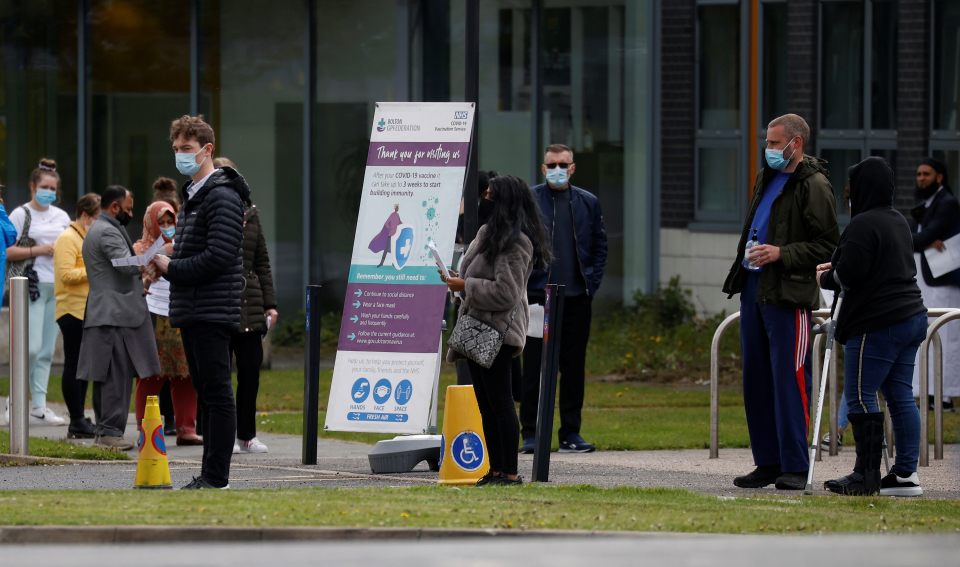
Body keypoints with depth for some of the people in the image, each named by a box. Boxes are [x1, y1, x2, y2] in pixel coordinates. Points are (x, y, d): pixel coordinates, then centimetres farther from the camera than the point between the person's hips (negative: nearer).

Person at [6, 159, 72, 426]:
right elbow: (7, 252, -7)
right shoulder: (21, 215, 0)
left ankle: (39, 408, 5)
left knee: (47, 351, 4)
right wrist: (39, 250, -14)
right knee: (33, 347, -14)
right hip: (32, 286, -6)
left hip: (57, 287, 6)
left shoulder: (62, 217, 16)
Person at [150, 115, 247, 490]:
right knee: (204, 393, 12)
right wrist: (164, 261, 11)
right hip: (191, 313, 10)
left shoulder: (223, 197, -12)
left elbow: (219, 257, -21)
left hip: (213, 313, -10)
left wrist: (172, 268, -13)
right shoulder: (192, 195, 20)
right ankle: (209, 475, 16)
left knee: (217, 392, -8)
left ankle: (217, 477, -9)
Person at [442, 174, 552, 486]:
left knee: (500, 402, -9)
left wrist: (466, 285, -15)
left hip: (497, 331, -11)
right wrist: (457, 279, 13)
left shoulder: (516, 243, -15)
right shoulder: (489, 233, 16)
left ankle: (510, 472, -8)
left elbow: (506, 293, -21)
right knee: (486, 403, 11)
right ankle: (496, 469, 16)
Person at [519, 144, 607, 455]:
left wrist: (592, 283, 4)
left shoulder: (588, 203, 11)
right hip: (538, 296, -3)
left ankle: (571, 433, 11)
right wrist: (521, 285, -5)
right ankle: (531, 434, 2)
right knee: (534, 367, -3)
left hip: (577, 298, 3)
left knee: (574, 367, 5)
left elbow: (599, 246, 15)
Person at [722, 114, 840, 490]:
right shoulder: (766, 178, 18)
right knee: (755, 379, 9)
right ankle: (768, 462, 15)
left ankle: (795, 467, -4)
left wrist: (781, 254, -19)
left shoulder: (814, 187, -9)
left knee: (788, 381, -8)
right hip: (753, 289, 9)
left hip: (788, 296, -9)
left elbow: (827, 245, -12)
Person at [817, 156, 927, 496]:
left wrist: (825, 279, 3)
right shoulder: (899, 221, 17)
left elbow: (849, 275, -18)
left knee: (860, 397, -5)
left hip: (877, 324, -10)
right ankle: (906, 474, 5)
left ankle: (867, 475, -6)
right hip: (912, 316, 10)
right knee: (900, 395, 8)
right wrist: (835, 270, 18)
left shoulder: (863, 225, -14)